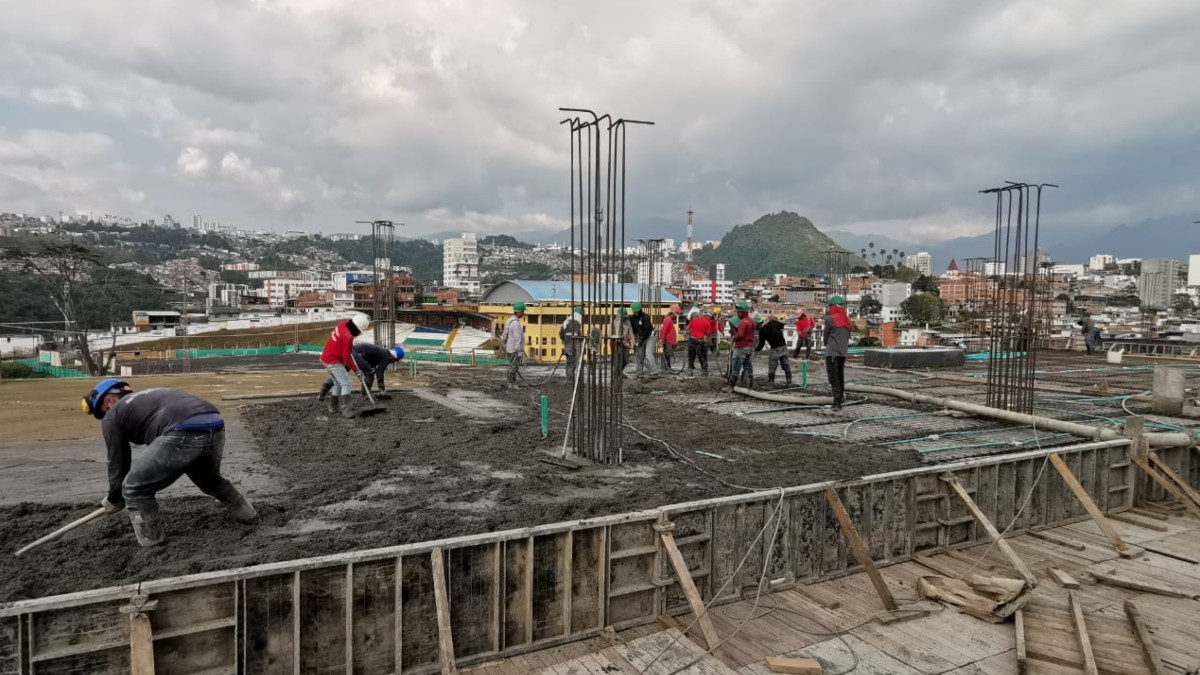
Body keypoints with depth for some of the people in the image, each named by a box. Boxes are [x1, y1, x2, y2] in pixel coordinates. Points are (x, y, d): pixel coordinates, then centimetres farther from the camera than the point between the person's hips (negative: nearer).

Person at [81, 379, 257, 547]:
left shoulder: (113, 415, 21)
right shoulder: (149, 396, 41)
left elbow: (117, 462, 26)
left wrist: (113, 500, 42)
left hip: (183, 434, -8)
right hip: (215, 427, 8)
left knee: (134, 490, 12)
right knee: (210, 478, 36)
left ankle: (152, 546, 15)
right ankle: (247, 514, 48)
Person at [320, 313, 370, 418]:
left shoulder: (342, 324, 0)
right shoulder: (347, 337, -26)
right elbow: (346, 357, -19)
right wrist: (355, 368, -7)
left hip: (326, 358, 10)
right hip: (334, 362, -10)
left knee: (338, 384, 20)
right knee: (346, 384, -11)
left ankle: (333, 408, 28)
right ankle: (346, 411, -18)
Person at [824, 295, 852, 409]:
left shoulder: (830, 319, -10)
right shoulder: (847, 319, 8)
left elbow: (826, 335, -3)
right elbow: (848, 336, 12)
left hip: (831, 352, -6)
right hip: (843, 352, 6)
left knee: (833, 377, -5)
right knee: (840, 376, 16)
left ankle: (837, 402, -11)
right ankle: (841, 397, 20)